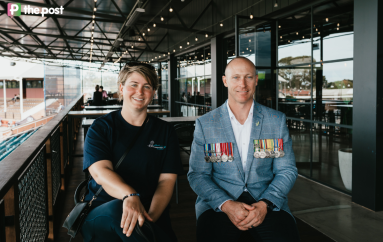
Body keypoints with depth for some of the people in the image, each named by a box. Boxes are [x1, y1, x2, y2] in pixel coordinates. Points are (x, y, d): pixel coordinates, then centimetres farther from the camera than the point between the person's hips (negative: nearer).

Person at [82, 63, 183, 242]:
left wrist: (150, 217, -16)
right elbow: (99, 171, -12)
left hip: (151, 213, 0)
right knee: (117, 209, -34)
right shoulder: (101, 127, 5)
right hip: (102, 212, 1)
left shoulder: (165, 131, 10)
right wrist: (129, 195, -33)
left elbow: (167, 180, 2)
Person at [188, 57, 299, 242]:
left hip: (268, 202, 2)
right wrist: (226, 204, -15)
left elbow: (287, 171, 6)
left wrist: (264, 204, -11)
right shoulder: (204, 124, 4)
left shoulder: (277, 120, 7)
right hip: (218, 203, -1)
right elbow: (197, 175, 1)